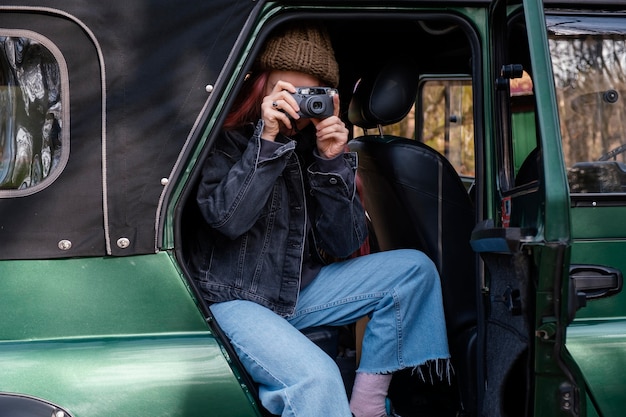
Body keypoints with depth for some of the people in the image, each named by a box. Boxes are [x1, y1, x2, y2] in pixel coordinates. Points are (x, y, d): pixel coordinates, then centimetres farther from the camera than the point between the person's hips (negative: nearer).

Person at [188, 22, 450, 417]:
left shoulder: (324, 143, 3)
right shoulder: (228, 137, -10)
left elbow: (344, 246, -3)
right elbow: (226, 219, -25)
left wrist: (331, 161, -14)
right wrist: (267, 140, -28)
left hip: (301, 290, 7)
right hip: (234, 299, -6)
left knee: (414, 269, -2)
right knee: (316, 377, -32)